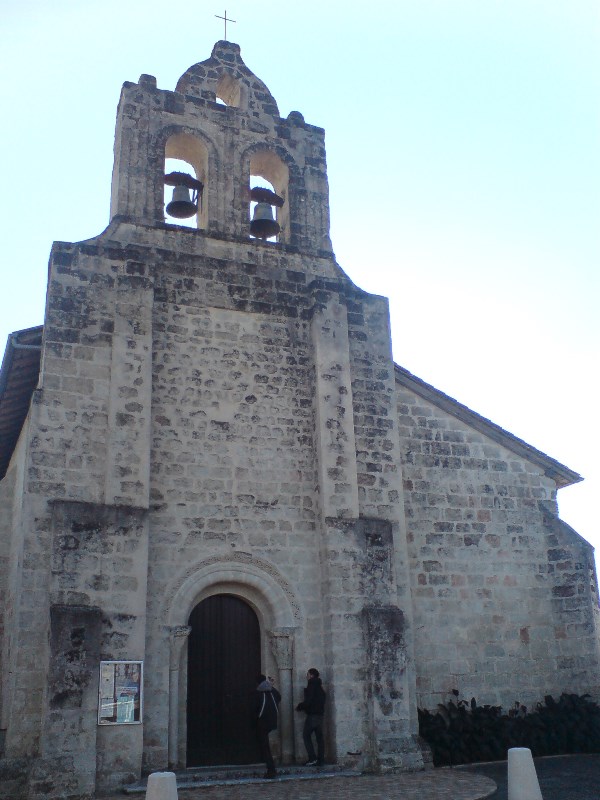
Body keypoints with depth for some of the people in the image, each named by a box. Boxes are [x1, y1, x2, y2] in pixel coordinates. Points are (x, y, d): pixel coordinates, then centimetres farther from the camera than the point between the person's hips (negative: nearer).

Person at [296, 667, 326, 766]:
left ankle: (312, 758, -10)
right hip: (320, 714, 8)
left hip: (312, 715, -8)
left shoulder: (311, 686, -10)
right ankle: (320, 760, 5)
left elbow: (309, 701, -18)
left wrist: (300, 707, 0)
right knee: (319, 737, 7)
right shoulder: (319, 687, 16)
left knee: (306, 735, -2)